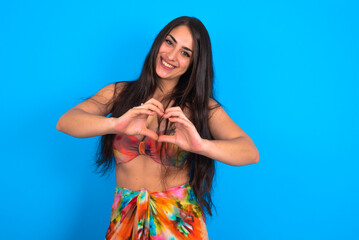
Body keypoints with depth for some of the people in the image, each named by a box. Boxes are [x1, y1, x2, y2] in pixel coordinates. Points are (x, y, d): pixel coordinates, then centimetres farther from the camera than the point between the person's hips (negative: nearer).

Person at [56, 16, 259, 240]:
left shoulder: (201, 105, -5)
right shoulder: (119, 93, -1)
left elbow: (251, 152, -17)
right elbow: (65, 122, -15)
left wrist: (201, 145, -36)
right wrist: (115, 124, -34)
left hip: (179, 221, -1)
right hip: (125, 219, 1)